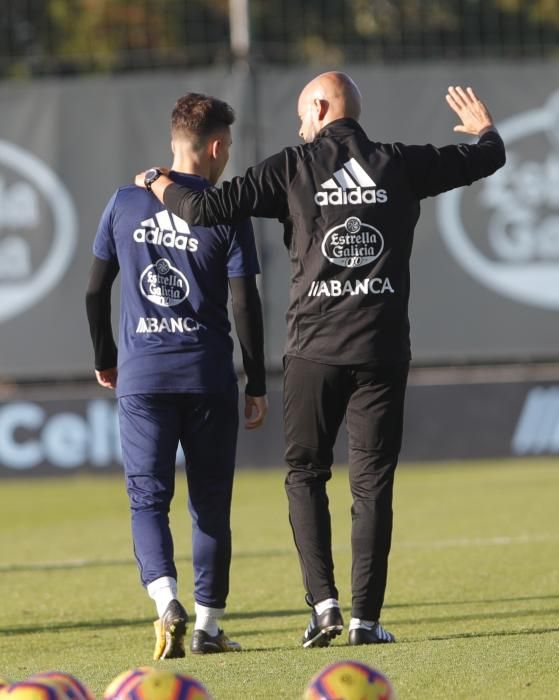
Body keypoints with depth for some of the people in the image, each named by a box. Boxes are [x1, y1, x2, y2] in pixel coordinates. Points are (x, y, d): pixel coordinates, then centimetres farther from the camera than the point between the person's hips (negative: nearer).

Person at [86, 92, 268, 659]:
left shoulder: (125, 203, 5)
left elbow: (96, 290, 8)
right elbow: (245, 304, -5)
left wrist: (105, 359, 23)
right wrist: (257, 385, 2)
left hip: (140, 376, 1)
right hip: (208, 373, -1)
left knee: (147, 497, 2)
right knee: (210, 502, 9)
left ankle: (167, 600, -21)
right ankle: (207, 625, 11)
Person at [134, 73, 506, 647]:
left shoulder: (293, 168, 0)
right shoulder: (399, 165, 5)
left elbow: (208, 208, -5)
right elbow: (487, 159, 16)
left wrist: (162, 189, 16)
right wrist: (484, 129, 40)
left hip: (314, 350, -1)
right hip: (382, 351, 1)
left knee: (305, 474, 12)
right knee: (372, 482, 5)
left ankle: (323, 601, -2)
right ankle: (365, 617, 0)